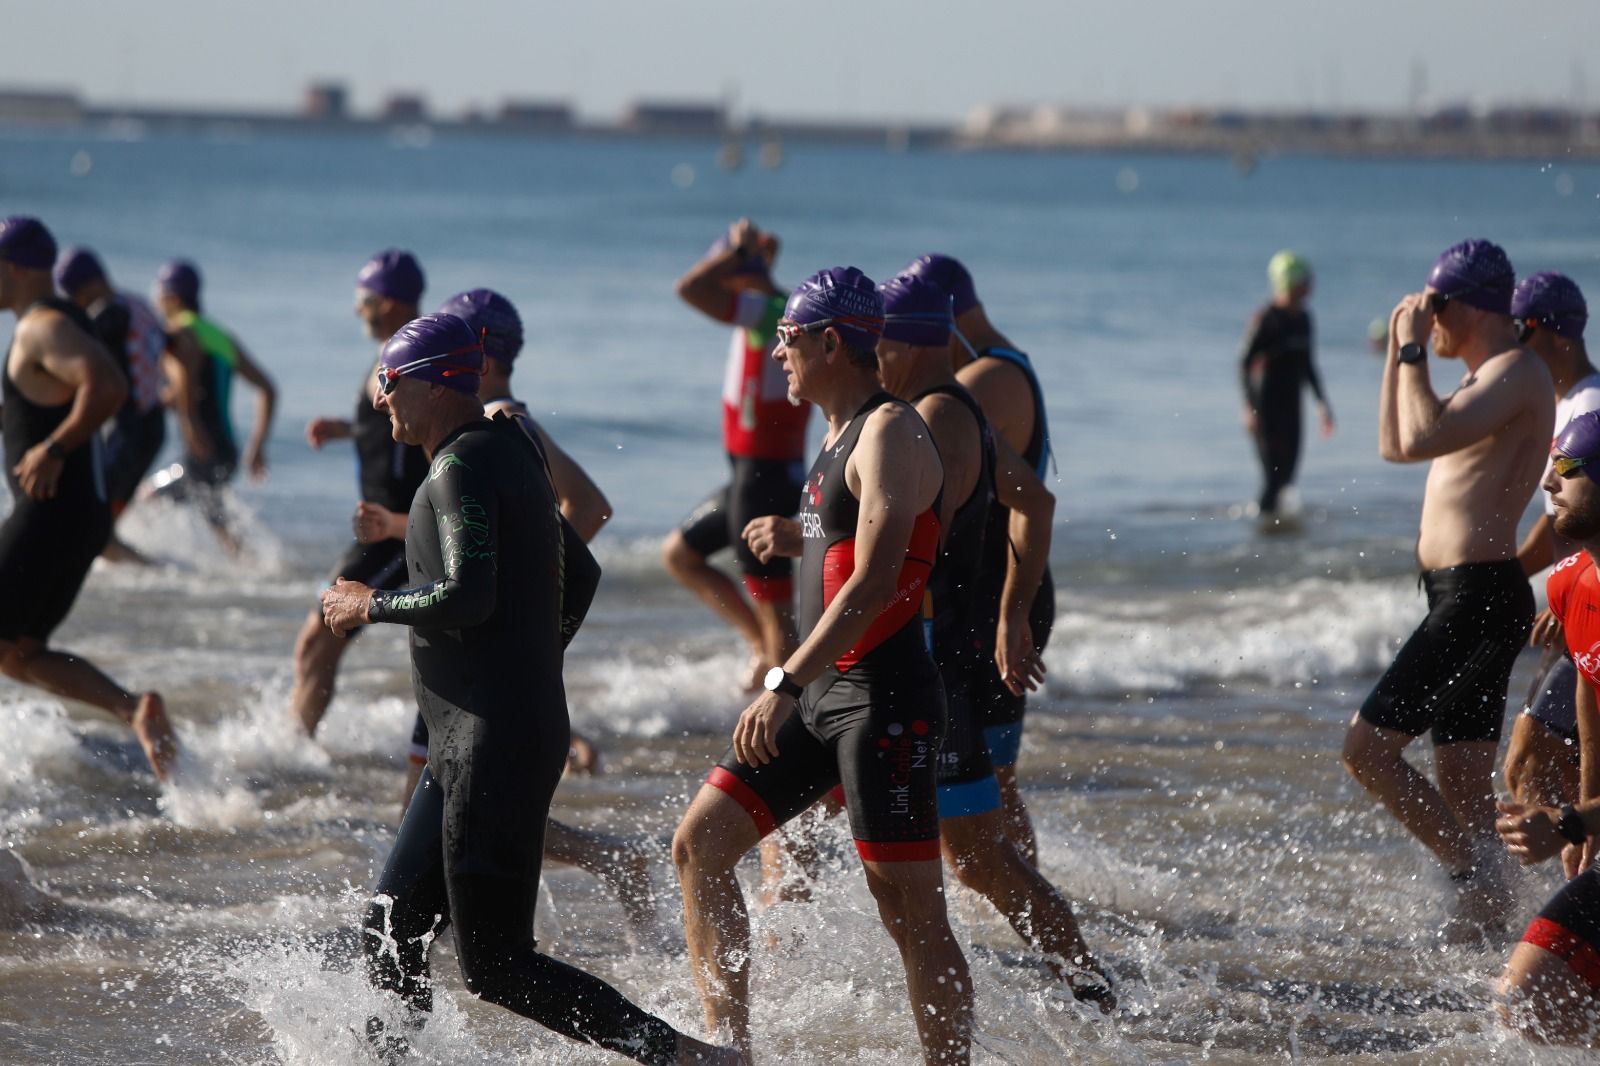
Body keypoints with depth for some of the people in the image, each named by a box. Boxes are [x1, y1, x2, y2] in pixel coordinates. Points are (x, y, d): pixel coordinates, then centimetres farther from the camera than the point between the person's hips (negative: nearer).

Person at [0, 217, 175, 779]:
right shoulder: (56, 321, 16)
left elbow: (107, 387, -31)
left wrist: (52, 449, -24)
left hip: (49, 516, -10)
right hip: (83, 515, 10)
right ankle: (135, 709, 3)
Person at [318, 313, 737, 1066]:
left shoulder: (462, 468, -14)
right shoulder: (510, 447, 16)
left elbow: (468, 597, -26)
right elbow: (578, 574, 23)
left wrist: (371, 606, -11)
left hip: (495, 744, -10)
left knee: (495, 967, -10)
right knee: (390, 933, 13)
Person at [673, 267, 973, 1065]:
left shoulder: (891, 434, -14)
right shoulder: (842, 436, 17)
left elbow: (873, 585, -24)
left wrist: (785, 684, -29)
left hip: (883, 699, -10)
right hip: (822, 694, 10)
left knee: (910, 911, -7)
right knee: (698, 847, 3)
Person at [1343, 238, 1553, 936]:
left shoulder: (1515, 372, -14)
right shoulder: (1489, 379, 18)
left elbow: (1419, 440, -28)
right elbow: (1394, 446, 26)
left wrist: (1414, 350, -16)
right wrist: (1399, 348, 19)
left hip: (1478, 599, -10)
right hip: (1463, 599, 10)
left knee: (1368, 747, -11)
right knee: (1461, 782, 10)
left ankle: (1478, 878, -10)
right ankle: (1484, 905, 12)